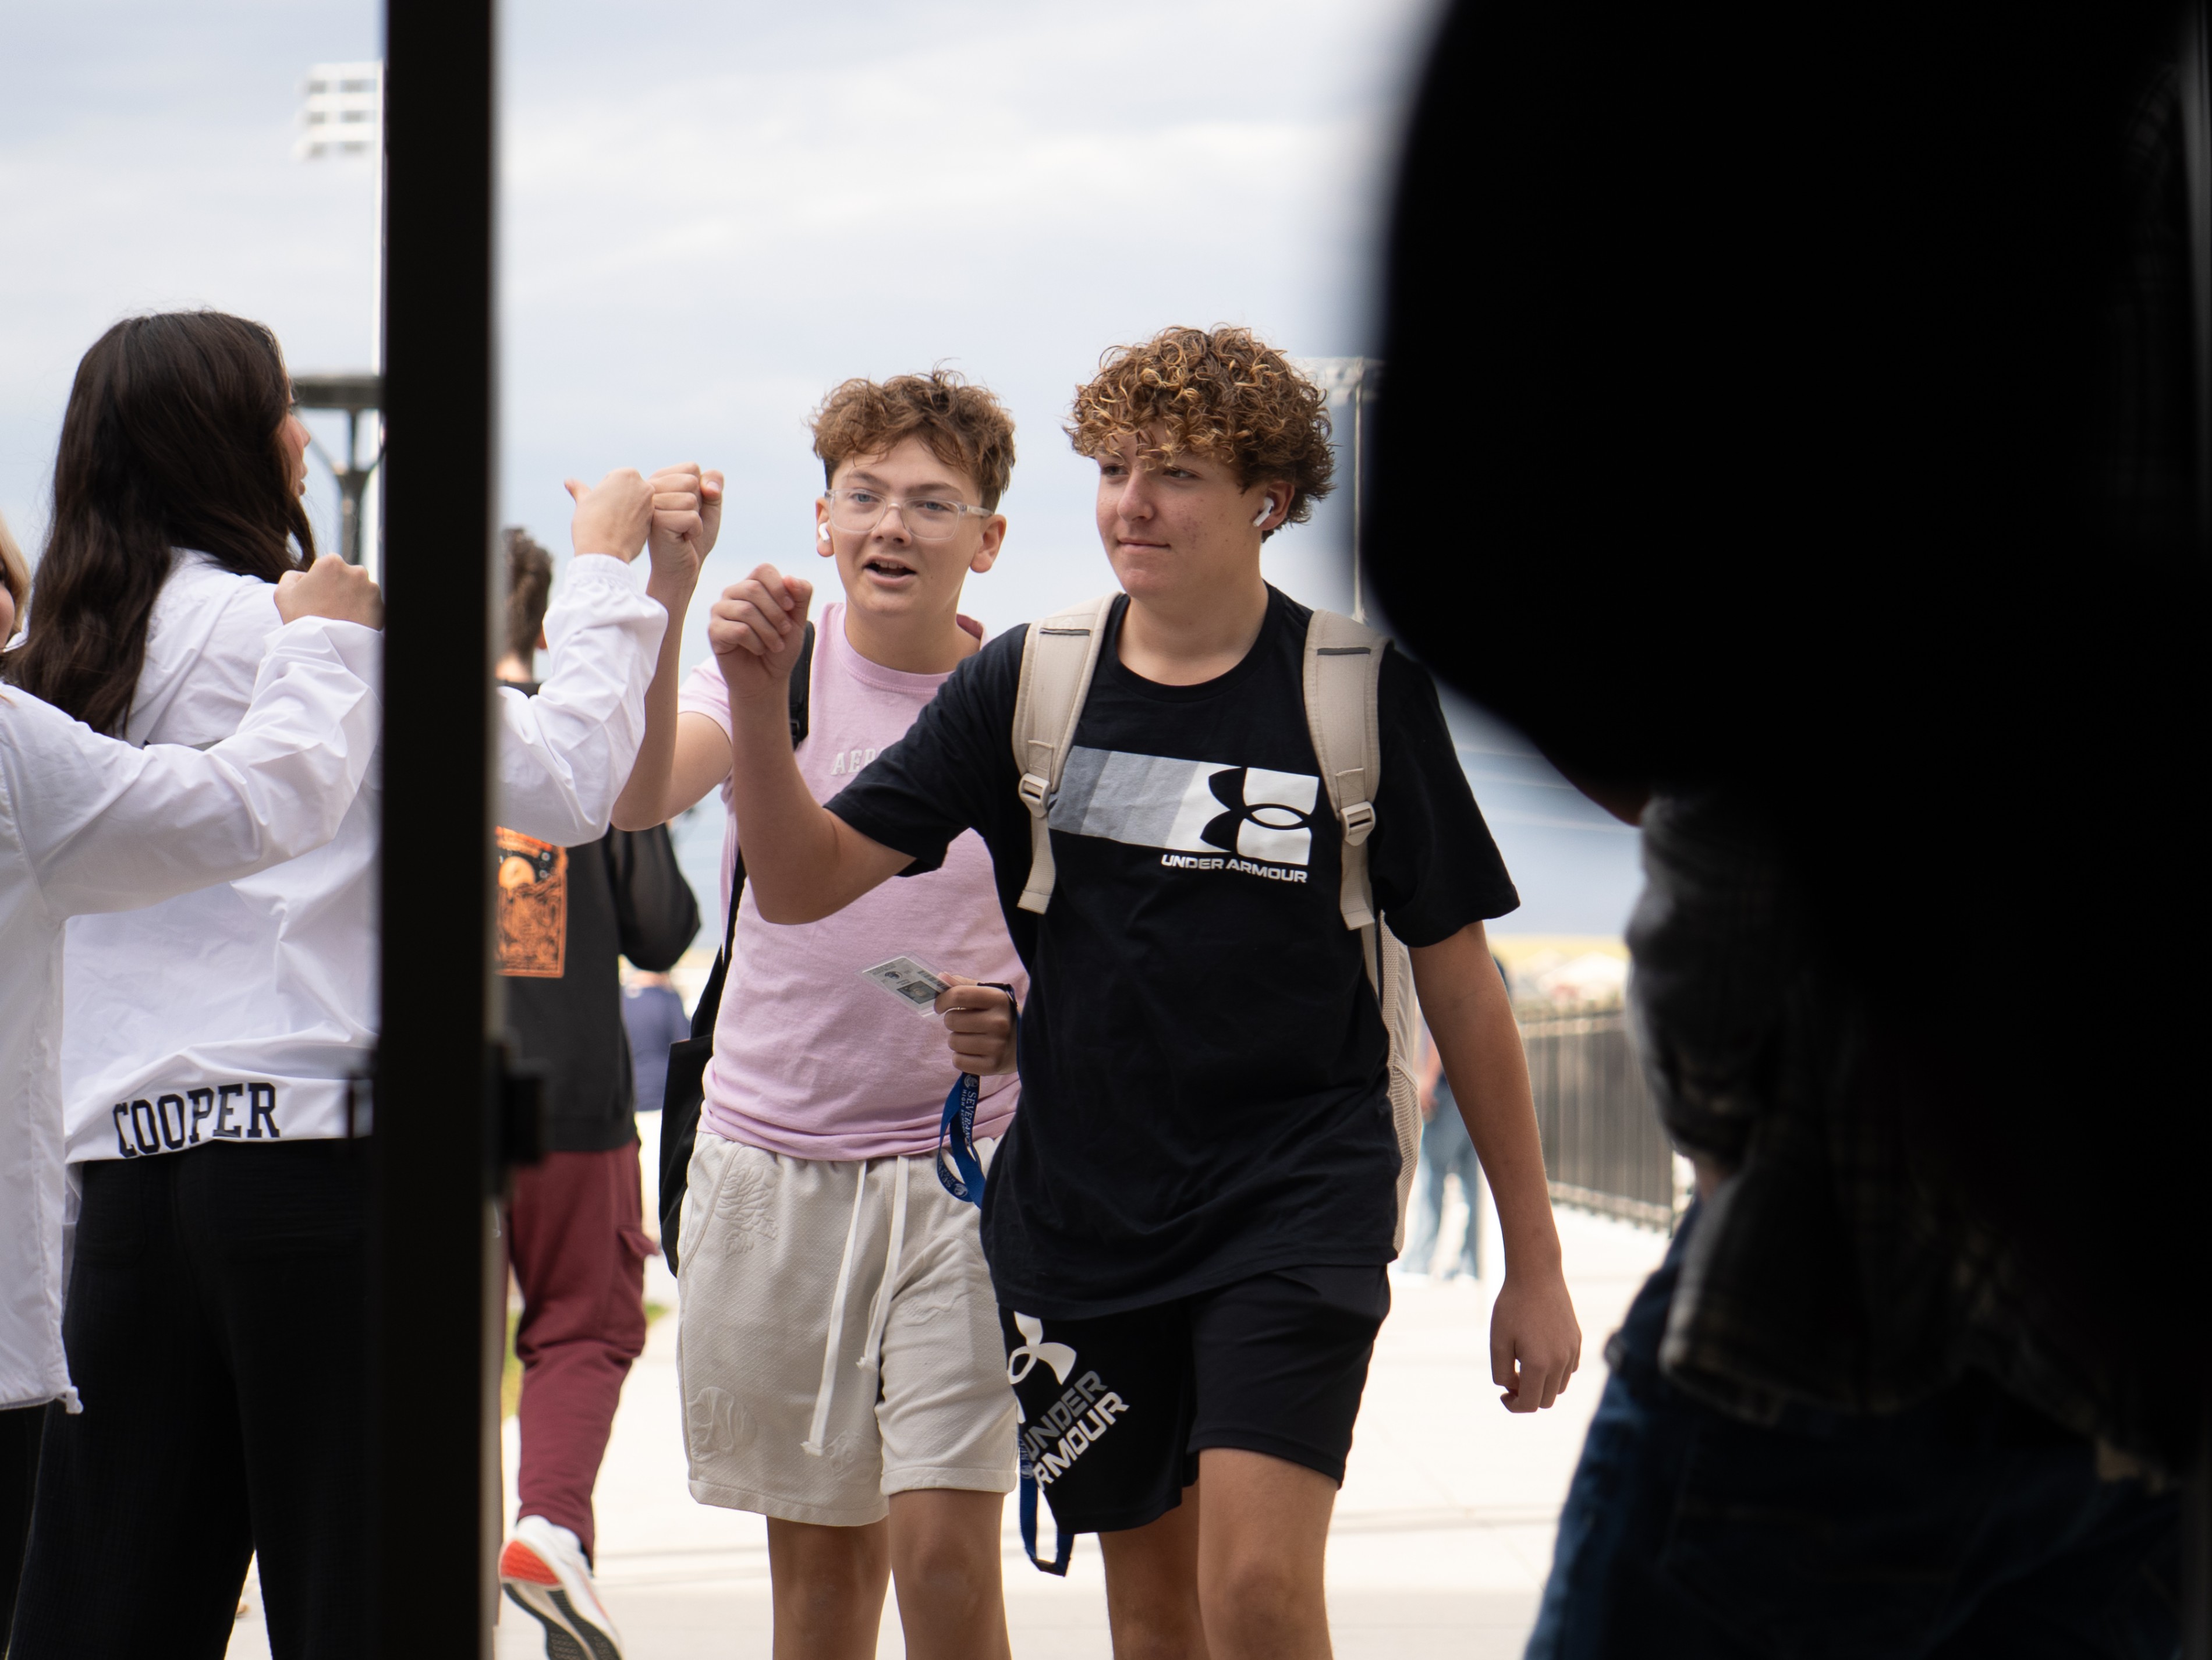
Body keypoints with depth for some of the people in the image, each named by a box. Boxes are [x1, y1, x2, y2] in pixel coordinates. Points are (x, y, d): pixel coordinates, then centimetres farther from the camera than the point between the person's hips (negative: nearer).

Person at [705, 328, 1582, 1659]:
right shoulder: (1027, 685, 3)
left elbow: (1460, 982, 2)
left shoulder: (1366, 691, -4)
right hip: (1080, 1201, 3)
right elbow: (802, 883, 0)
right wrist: (760, 696, -18)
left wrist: (1536, 1263, 4)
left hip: (1299, 1198, -3)